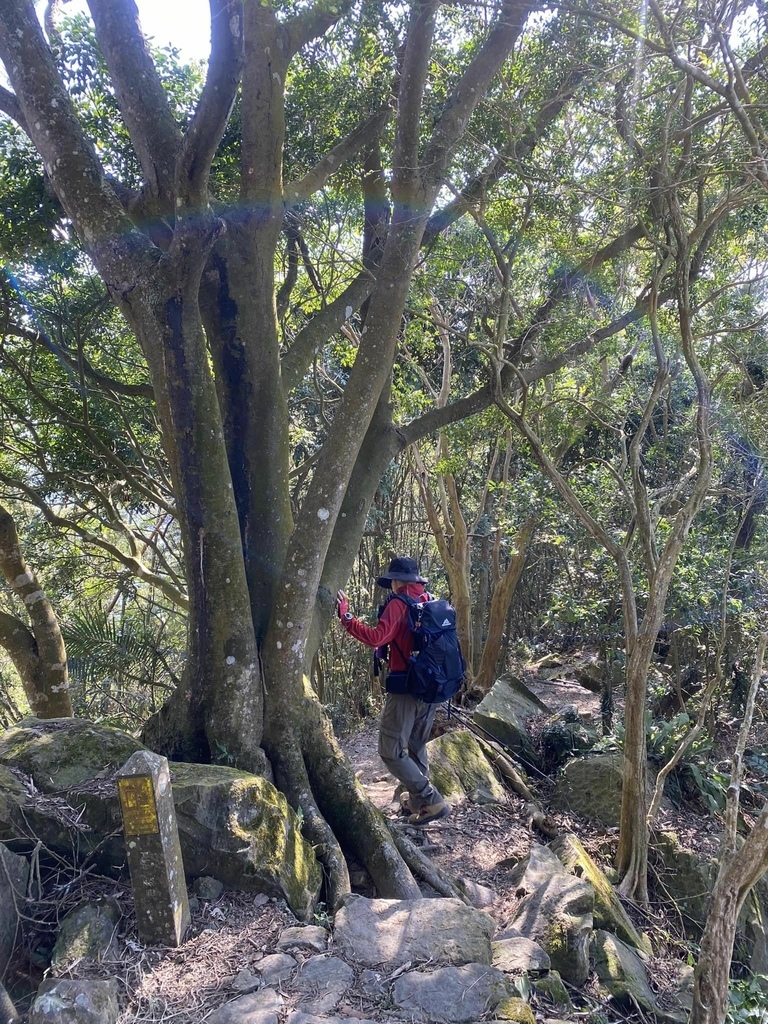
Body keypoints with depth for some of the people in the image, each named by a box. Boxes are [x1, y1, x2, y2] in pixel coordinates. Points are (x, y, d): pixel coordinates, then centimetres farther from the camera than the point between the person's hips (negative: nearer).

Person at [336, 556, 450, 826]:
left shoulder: (399, 603, -14)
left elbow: (377, 637, -25)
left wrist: (344, 615, -21)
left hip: (406, 689, -8)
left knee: (391, 751, 0)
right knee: (416, 747, 22)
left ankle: (431, 801, -3)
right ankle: (417, 799, 28)